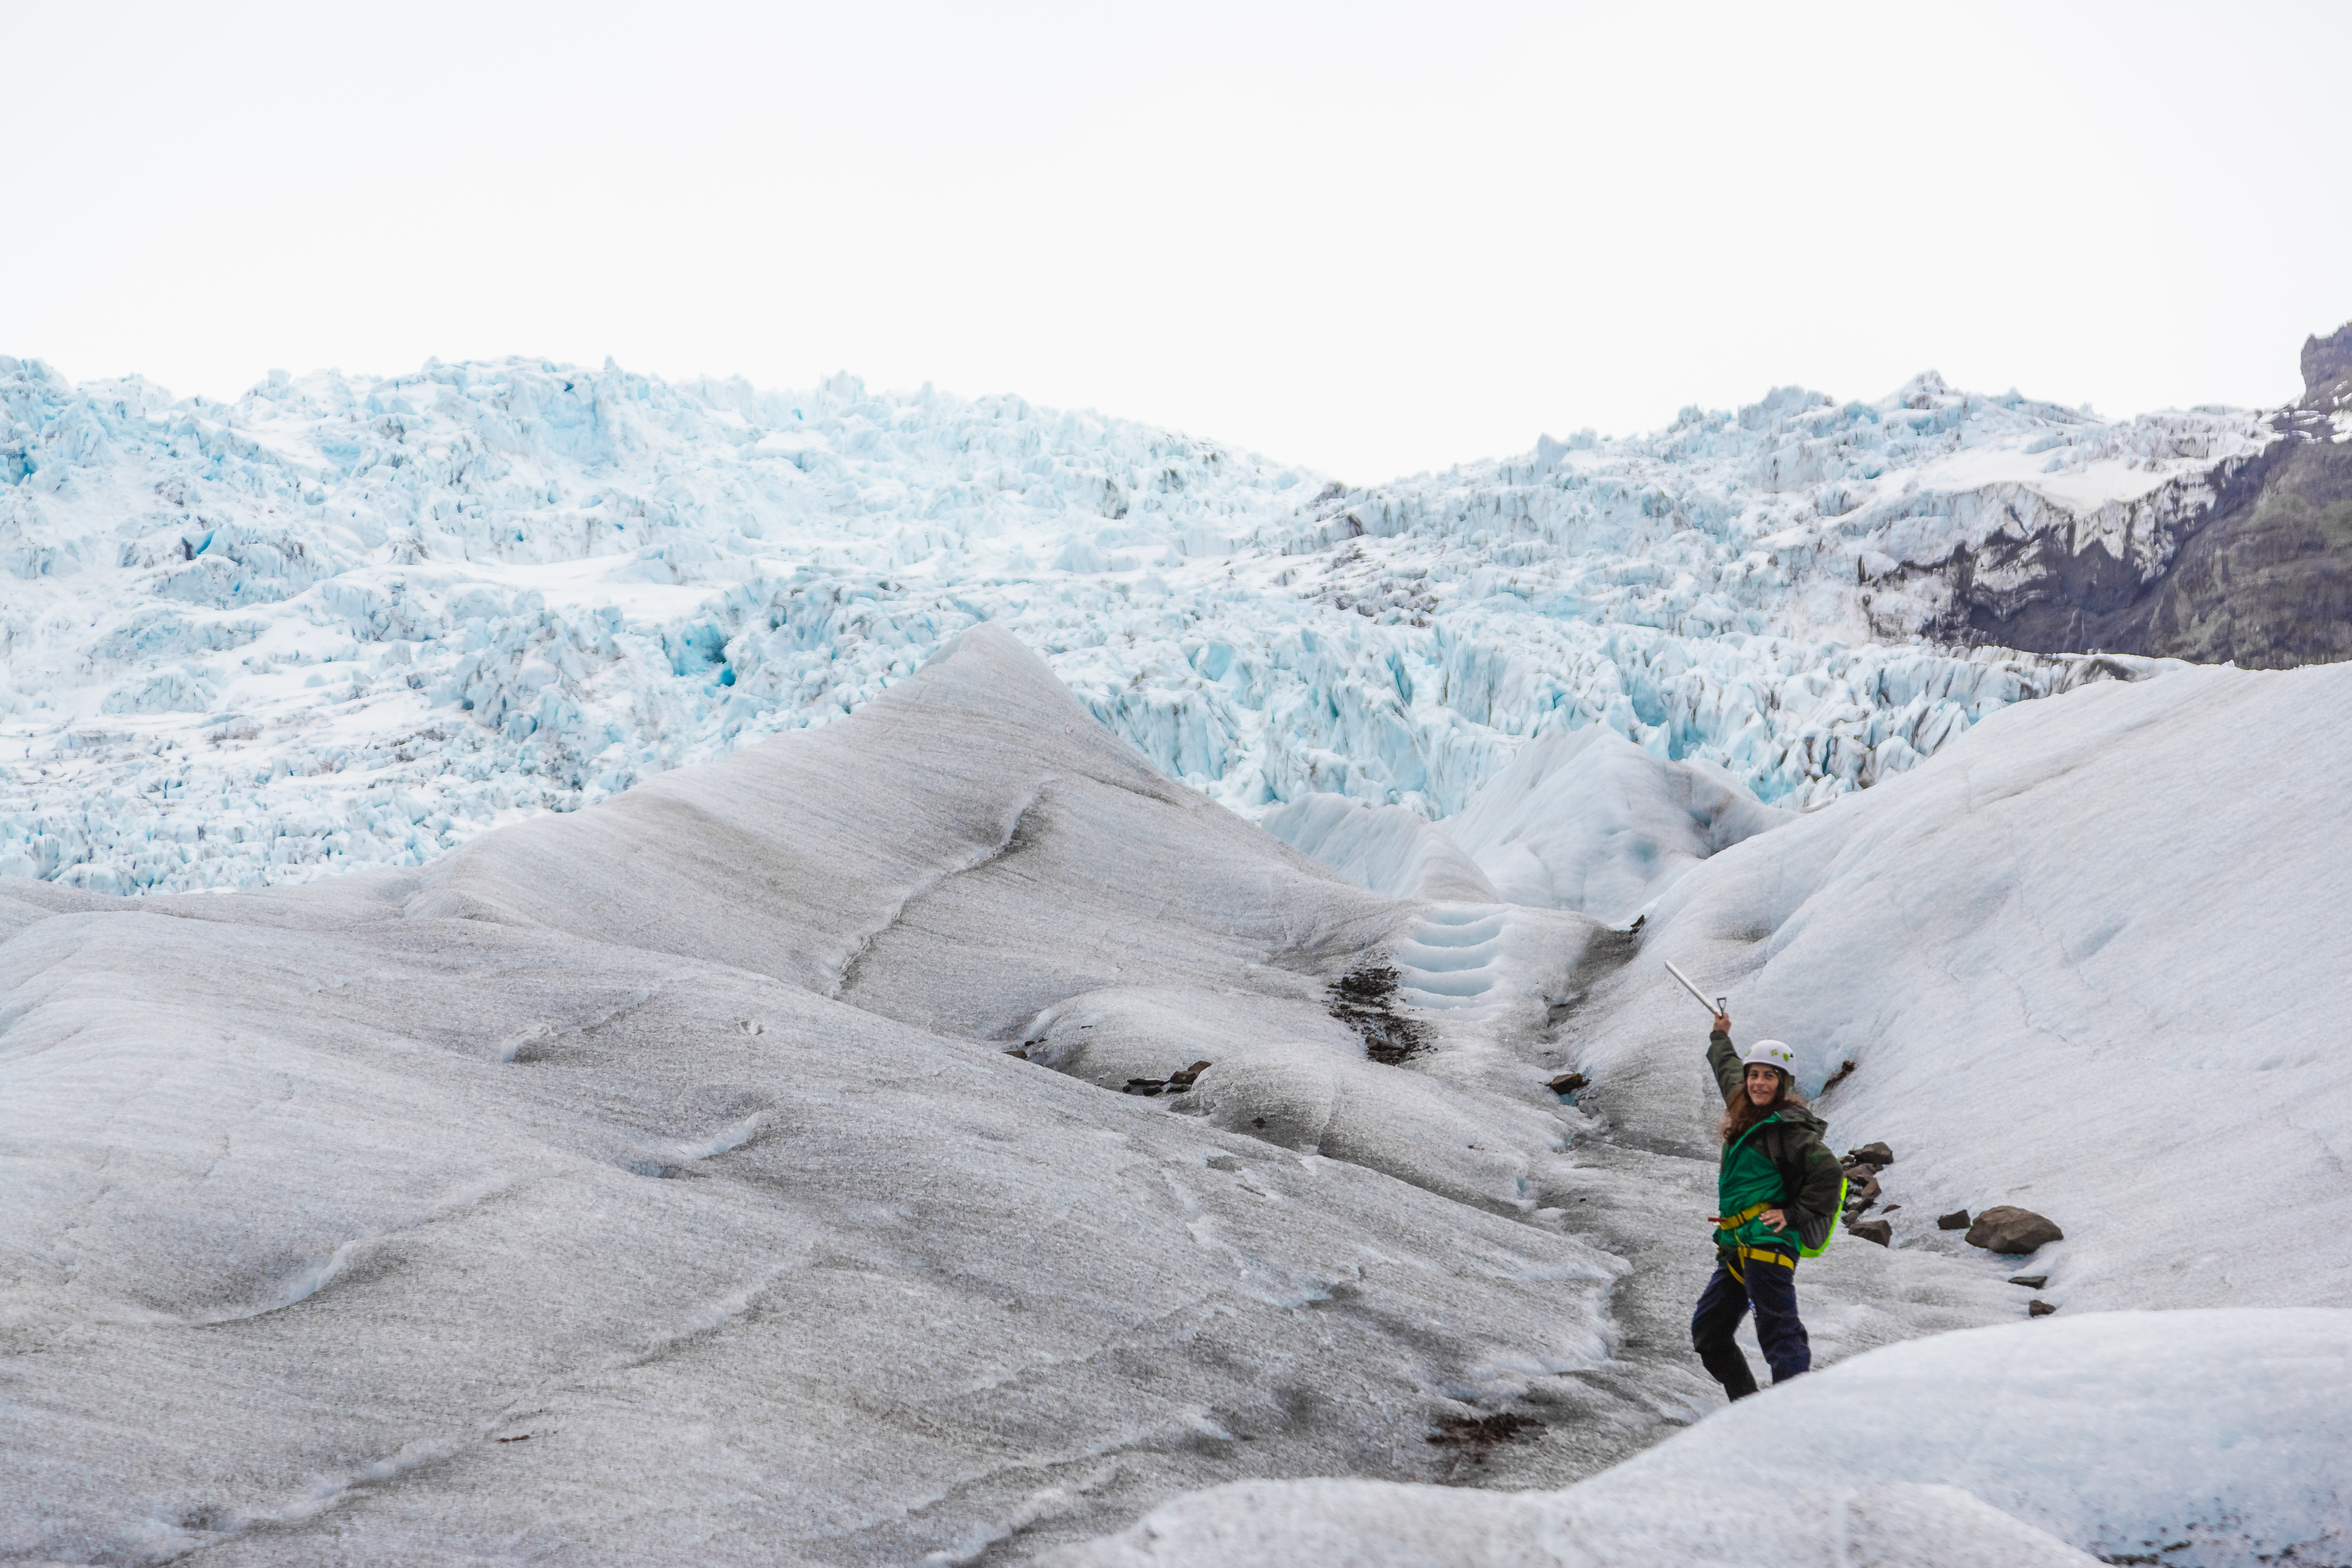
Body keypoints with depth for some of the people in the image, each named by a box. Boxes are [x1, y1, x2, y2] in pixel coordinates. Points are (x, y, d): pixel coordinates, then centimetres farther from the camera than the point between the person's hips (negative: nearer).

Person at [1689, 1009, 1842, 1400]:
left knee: (1780, 1336, -15)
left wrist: (1795, 1215, -14)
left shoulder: (1789, 1128, -8)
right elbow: (1728, 1072, 36)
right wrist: (1721, 1037, 51)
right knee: (1707, 1334, 11)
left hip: (1767, 1244, -9)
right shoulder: (1748, 1114, 16)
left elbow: (1827, 1171, -18)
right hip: (1736, 1249, 9)